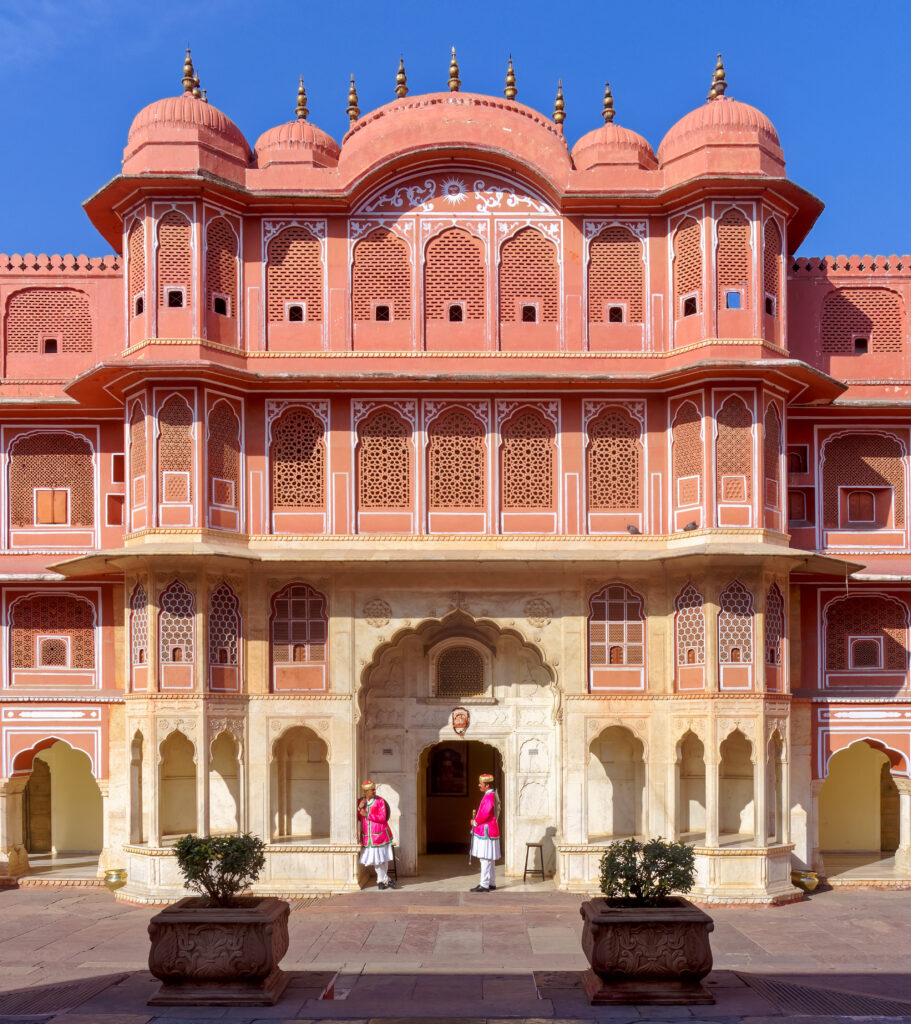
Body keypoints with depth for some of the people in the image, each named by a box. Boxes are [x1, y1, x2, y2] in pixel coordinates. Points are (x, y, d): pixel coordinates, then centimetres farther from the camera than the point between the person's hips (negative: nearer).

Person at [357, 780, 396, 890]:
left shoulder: (380, 801, -5)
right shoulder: (360, 801, 7)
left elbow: (382, 818, -13)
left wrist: (367, 815, -16)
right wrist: (360, 807, -11)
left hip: (380, 834, -3)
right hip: (367, 836, 3)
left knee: (383, 858, 1)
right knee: (374, 859, 3)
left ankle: (380, 880, 19)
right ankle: (386, 880, 16)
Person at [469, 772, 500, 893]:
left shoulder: (489, 797, -18)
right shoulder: (490, 795, 15)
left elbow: (485, 814, -23)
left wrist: (475, 822, -8)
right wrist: (476, 816, 8)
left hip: (486, 832, -11)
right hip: (485, 831, 11)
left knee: (485, 859, -8)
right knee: (488, 859, 14)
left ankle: (484, 885, -7)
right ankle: (491, 883, 19)